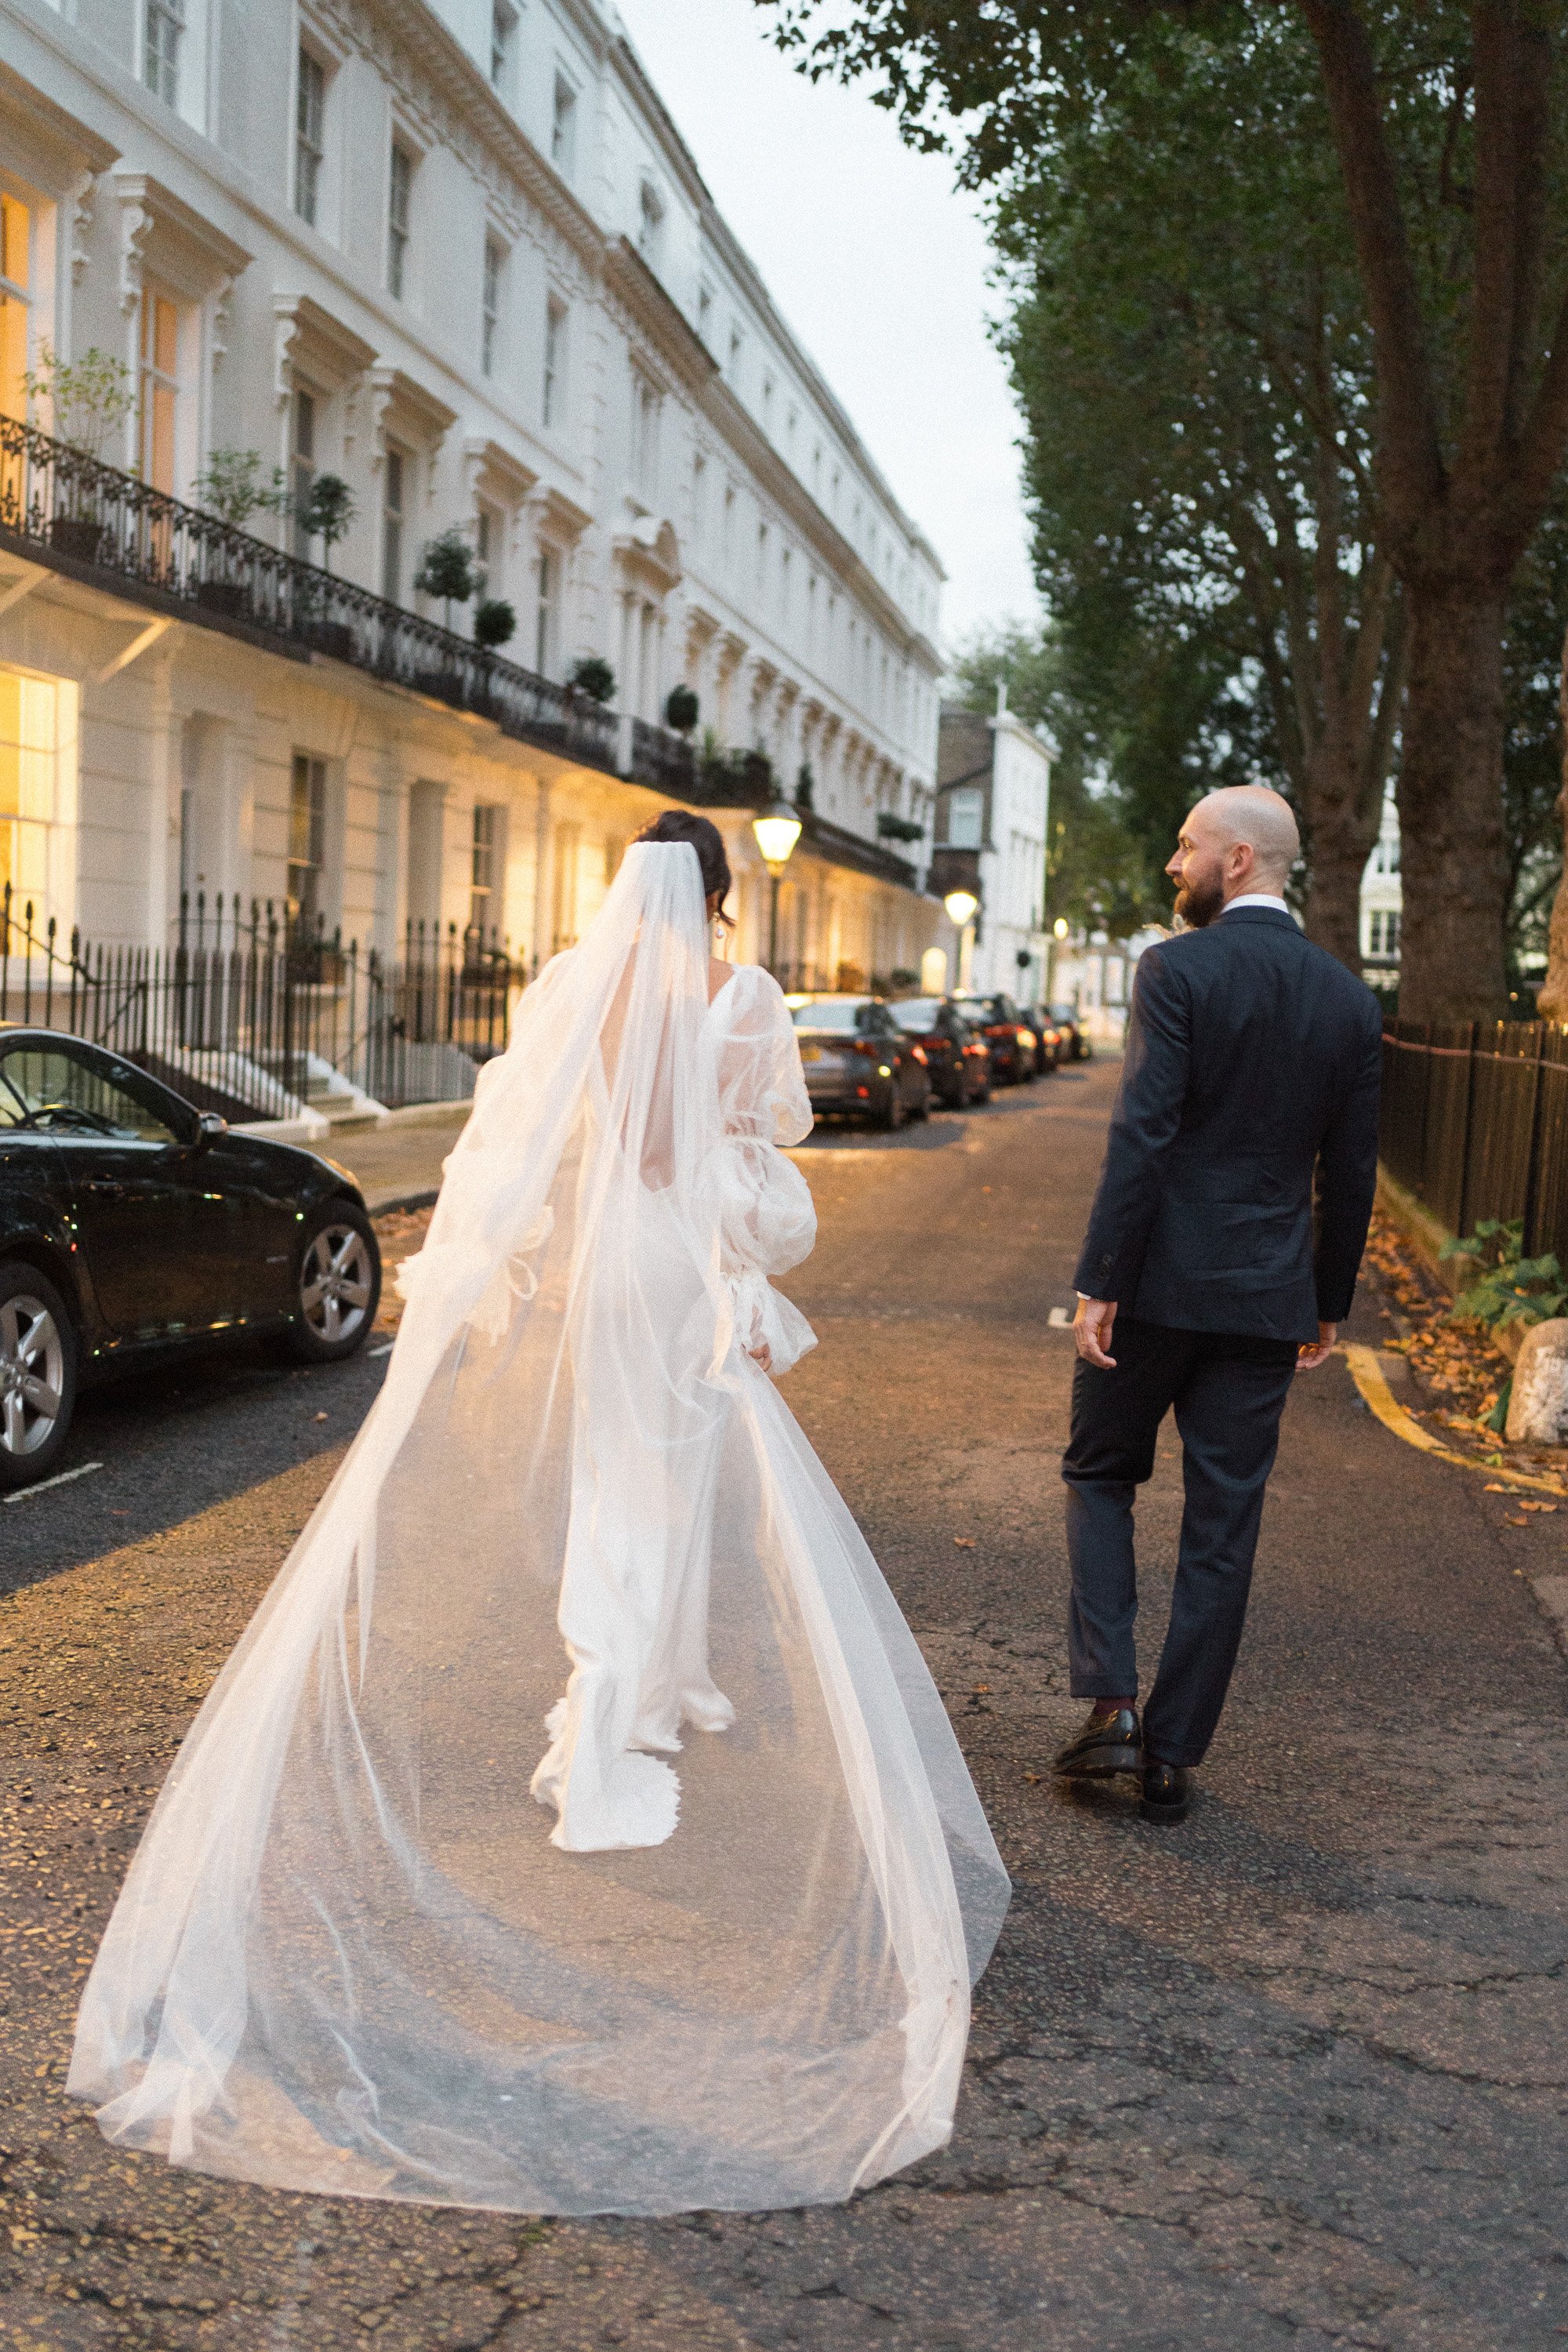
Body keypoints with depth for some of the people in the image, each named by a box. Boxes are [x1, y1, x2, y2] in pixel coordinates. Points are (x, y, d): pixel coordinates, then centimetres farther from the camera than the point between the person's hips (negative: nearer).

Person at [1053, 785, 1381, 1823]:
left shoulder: (1178, 969, -11)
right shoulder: (1351, 999, 5)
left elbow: (1142, 1137, -17)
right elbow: (1352, 1174, 7)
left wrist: (1099, 1285, -14)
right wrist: (1330, 1304, 17)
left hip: (1160, 1281, -4)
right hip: (1271, 1299, 4)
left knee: (1100, 1476, 16)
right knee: (1223, 1529, 10)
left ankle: (1112, 1705, 4)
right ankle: (1174, 1755, 17)